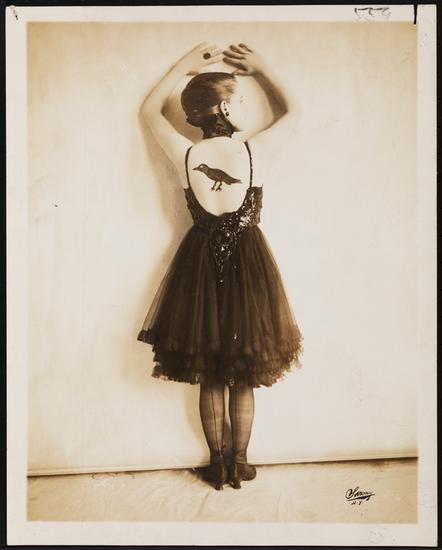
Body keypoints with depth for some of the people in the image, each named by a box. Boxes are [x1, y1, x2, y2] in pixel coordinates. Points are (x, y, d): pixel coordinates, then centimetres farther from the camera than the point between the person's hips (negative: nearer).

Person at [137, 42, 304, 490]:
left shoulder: (185, 155, -11)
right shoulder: (257, 151, -15)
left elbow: (149, 110, 9)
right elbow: (290, 113, 7)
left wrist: (184, 65, 13)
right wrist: (260, 68, 14)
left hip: (200, 266, 2)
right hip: (248, 266, -1)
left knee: (208, 377, 16)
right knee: (243, 378, 15)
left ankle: (217, 464, 30)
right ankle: (239, 463, 29)